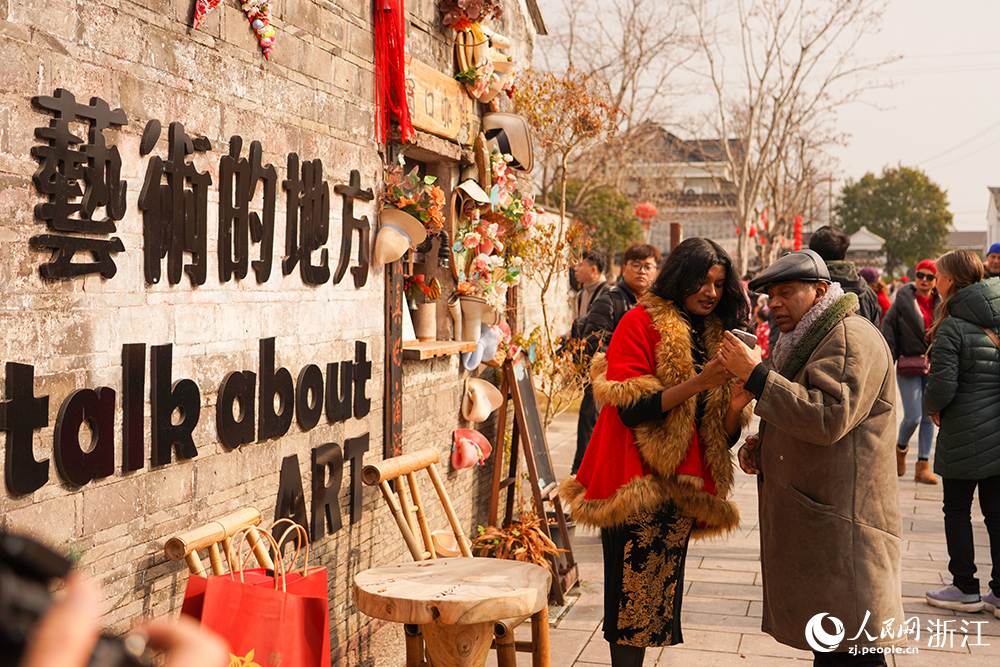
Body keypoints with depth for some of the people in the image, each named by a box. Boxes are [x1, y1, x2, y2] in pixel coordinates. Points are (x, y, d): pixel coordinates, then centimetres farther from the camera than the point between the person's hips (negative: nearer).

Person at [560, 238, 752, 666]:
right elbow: (630, 408, -15)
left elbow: (723, 434, 12)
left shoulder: (718, 337, 14)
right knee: (634, 592, -6)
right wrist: (698, 383, -21)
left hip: (681, 485, 6)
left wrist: (738, 403, -10)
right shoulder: (641, 323, -4)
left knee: (658, 596, 9)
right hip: (637, 482, -6)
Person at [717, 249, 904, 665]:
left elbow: (827, 418, -25)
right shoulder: (806, 341, 21)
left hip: (841, 519, -10)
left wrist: (755, 375, -21)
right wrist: (759, 445, 10)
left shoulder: (851, 339, -12)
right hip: (810, 521, 10)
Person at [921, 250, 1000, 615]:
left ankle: (965, 589, 15)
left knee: (957, 510, 9)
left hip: (965, 434, -6)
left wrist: (932, 408, 2)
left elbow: (942, 386, -19)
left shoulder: (952, 327, -15)